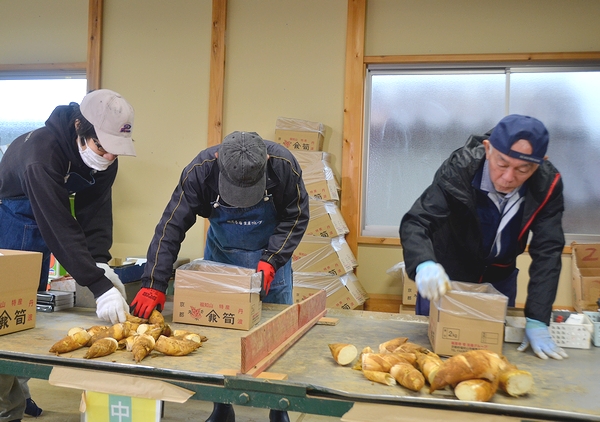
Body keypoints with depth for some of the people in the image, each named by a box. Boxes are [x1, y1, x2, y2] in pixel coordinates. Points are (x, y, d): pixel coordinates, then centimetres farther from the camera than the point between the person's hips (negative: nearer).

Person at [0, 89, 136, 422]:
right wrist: (98, 285, -42)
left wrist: (101, 263, -27)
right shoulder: (42, 150, -35)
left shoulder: (104, 156, -13)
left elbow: (96, 212, -12)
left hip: (41, 233, 7)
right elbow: (60, 226, -39)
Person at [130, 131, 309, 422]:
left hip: (271, 255, 0)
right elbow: (171, 227, -26)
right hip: (220, 254, 1)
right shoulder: (201, 170, -29)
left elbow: (296, 218, -15)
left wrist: (272, 260, -27)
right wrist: (153, 285, -33)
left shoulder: (283, 164, -29)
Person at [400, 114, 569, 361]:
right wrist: (424, 265, -55)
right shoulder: (459, 169, -30)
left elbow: (548, 251, -22)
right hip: (446, 277, -2)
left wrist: (537, 321, -28)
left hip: (499, 279, 3)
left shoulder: (547, 185, -22)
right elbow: (414, 223, -34)